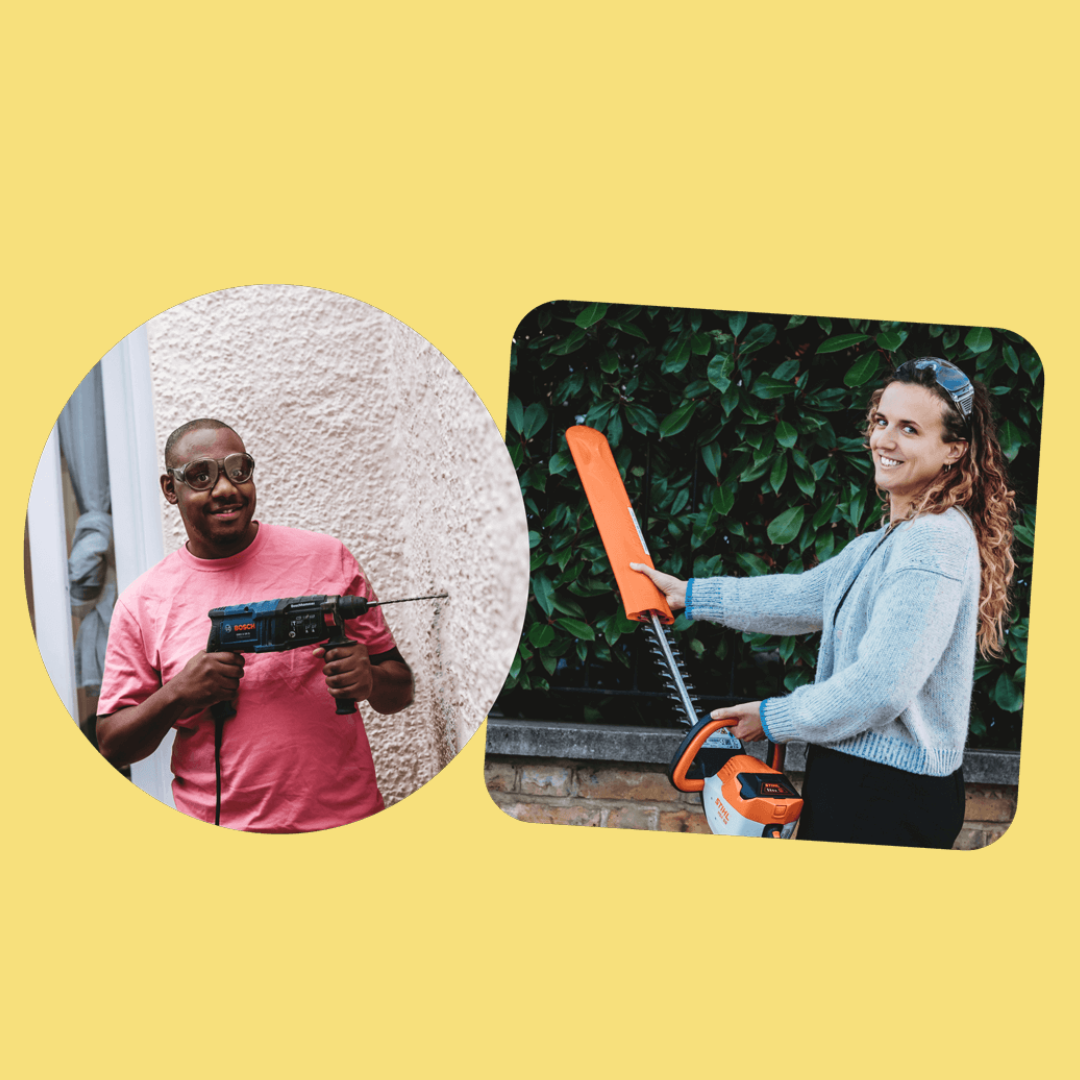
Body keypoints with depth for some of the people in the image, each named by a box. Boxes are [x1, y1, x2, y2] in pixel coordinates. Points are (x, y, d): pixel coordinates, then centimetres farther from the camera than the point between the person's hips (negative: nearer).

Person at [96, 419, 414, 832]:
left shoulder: (327, 558, 6)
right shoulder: (141, 603, 7)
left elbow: (400, 689, 9)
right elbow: (112, 747, 7)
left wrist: (370, 681, -13)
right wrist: (177, 695, -10)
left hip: (346, 820, -1)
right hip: (220, 834, 2)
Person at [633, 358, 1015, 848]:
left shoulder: (936, 543, -22)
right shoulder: (890, 537, 10)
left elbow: (880, 688, -26)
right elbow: (806, 595, 19)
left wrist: (775, 719, -11)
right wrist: (688, 594, 20)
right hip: (852, 772, 9)